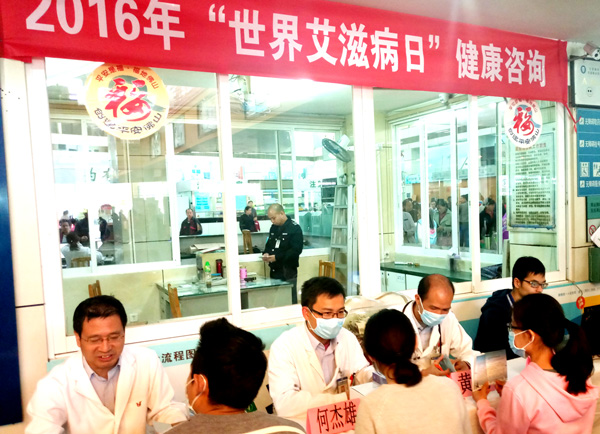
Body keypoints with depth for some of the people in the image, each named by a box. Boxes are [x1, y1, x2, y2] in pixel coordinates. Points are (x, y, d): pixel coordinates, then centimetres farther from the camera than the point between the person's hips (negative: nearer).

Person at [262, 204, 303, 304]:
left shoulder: (294, 228, -10)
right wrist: (266, 253, 2)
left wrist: (277, 257, -21)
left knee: (290, 301, -3)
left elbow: (296, 250, -18)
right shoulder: (273, 227, 13)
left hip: (288, 272, -7)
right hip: (274, 271, 7)